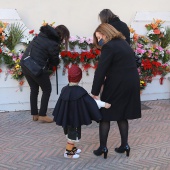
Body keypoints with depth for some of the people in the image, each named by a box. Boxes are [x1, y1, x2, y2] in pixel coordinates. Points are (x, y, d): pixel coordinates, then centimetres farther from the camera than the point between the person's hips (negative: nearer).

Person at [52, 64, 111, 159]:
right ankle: (68, 152, 15)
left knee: (70, 132, 23)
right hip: (75, 118, -7)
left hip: (66, 117, 7)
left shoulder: (65, 89, -3)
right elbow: (91, 102, -20)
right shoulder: (80, 91, -22)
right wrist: (104, 104, -13)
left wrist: (58, 116, 20)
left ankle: (72, 148, 39)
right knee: (73, 133, 7)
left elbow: (60, 104, 6)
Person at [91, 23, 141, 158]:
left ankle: (103, 147, 8)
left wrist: (95, 93, -14)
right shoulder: (124, 43, 14)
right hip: (132, 84, 8)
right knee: (122, 115, 17)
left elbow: (101, 71, -16)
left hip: (117, 86, -8)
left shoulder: (108, 47, -12)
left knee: (105, 115, 5)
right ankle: (125, 145, 19)